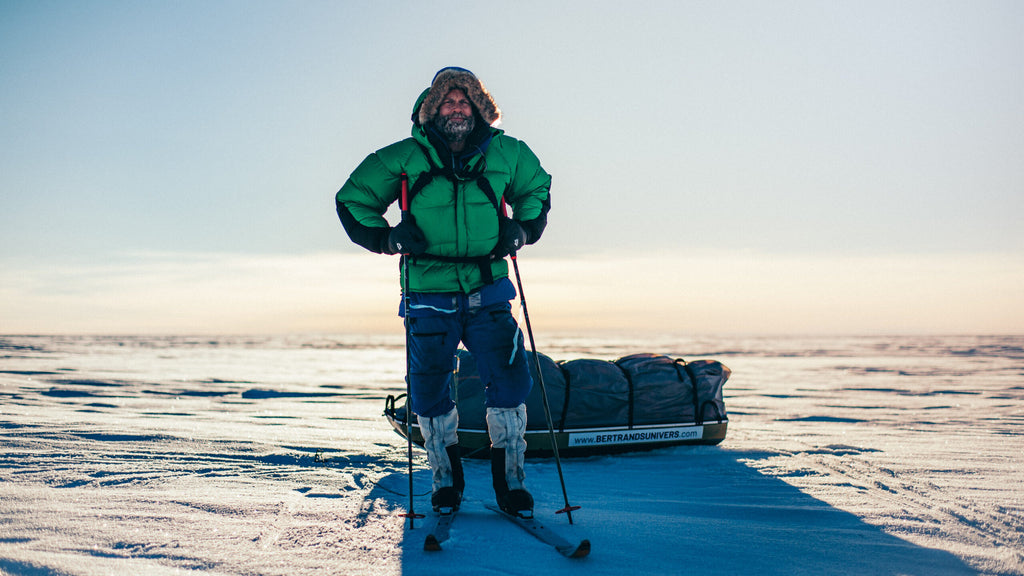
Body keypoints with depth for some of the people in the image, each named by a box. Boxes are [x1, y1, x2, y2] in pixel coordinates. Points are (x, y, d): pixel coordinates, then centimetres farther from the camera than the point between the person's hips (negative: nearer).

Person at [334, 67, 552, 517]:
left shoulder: (506, 154, 3)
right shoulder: (404, 159, -3)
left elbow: (538, 188, 23)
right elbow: (352, 200, 7)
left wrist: (521, 228, 5)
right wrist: (388, 238, -8)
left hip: (488, 296, 1)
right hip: (430, 300, -1)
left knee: (510, 382, -5)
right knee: (430, 393, 4)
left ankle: (509, 479, 13)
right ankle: (445, 479, 26)